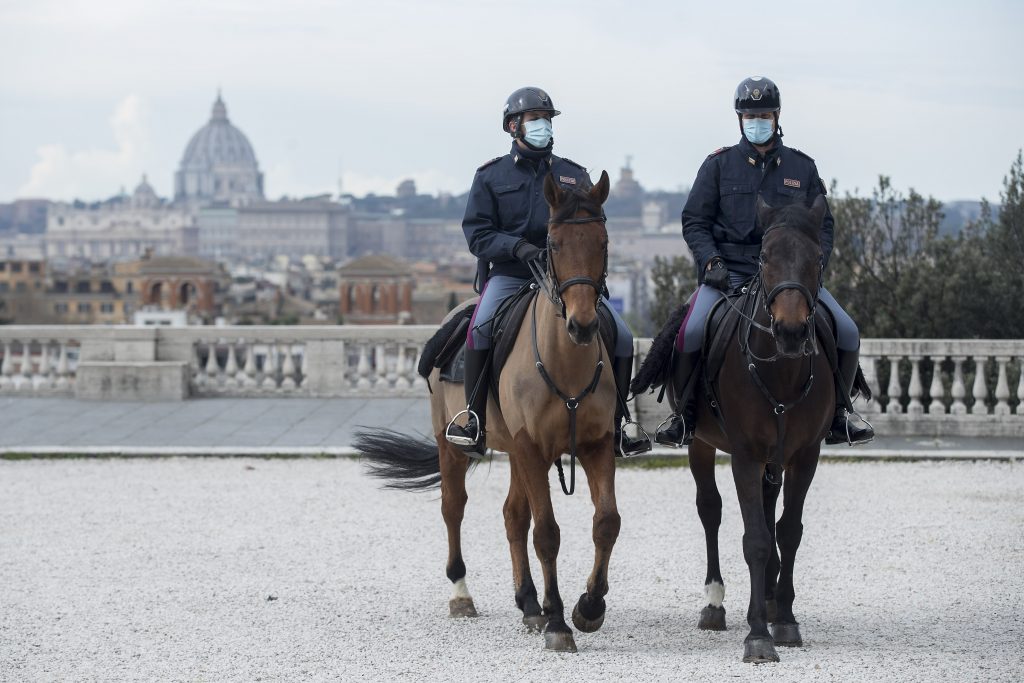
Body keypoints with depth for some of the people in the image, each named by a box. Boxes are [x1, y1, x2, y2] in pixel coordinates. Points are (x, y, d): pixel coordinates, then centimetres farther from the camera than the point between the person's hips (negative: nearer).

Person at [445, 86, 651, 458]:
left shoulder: (574, 175, 16)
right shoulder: (491, 176, 8)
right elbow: (477, 232, -1)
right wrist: (519, 247, -19)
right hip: (510, 274, -3)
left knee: (621, 337, -13)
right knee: (481, 327, -33)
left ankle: (614, 427, -1)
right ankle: (474, 421, -24)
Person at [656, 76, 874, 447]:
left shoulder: (802, 167, 13)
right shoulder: (719, 165, 8)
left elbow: (823, 224, 15)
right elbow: (695, 220, 6)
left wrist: (815, 263, -3)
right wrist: (711, 262, -10)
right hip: (729, 273, -2)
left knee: (847, 332, -14)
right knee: (691, 333, -29)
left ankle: (836, 416, 7)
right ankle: (685, 415, -6)